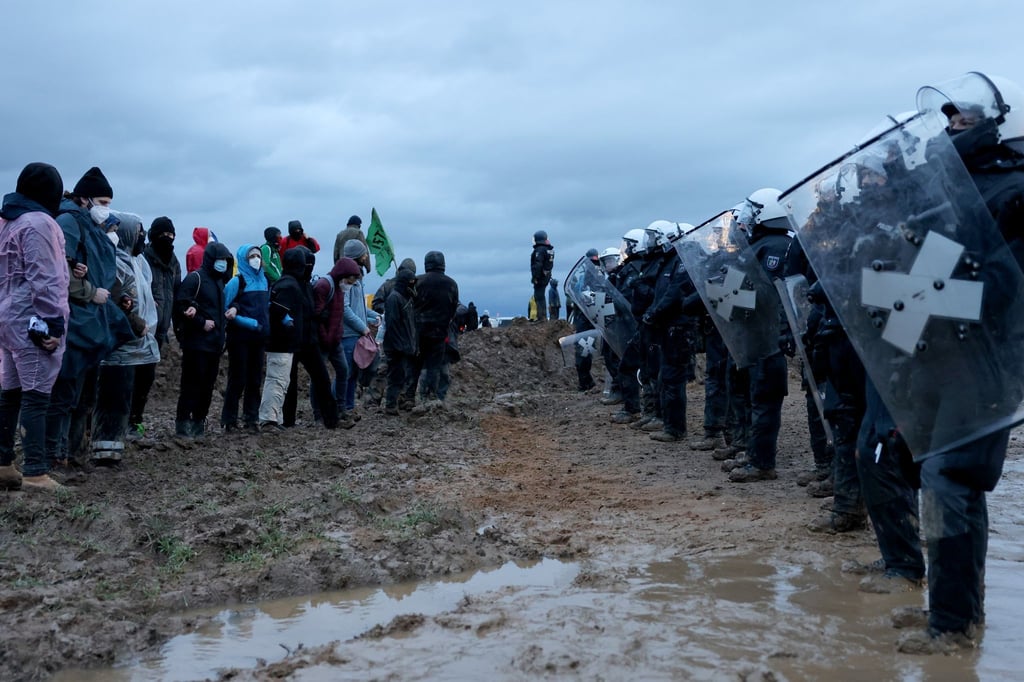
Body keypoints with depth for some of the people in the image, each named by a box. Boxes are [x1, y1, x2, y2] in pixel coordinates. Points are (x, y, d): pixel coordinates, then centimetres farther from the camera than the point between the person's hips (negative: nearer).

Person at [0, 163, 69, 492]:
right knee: (36, 396, -9)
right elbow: (44, 279, -18)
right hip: (33, 320, -10)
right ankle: (35, 473, -8)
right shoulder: (38, 222, -12)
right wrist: (52, 323, -18)